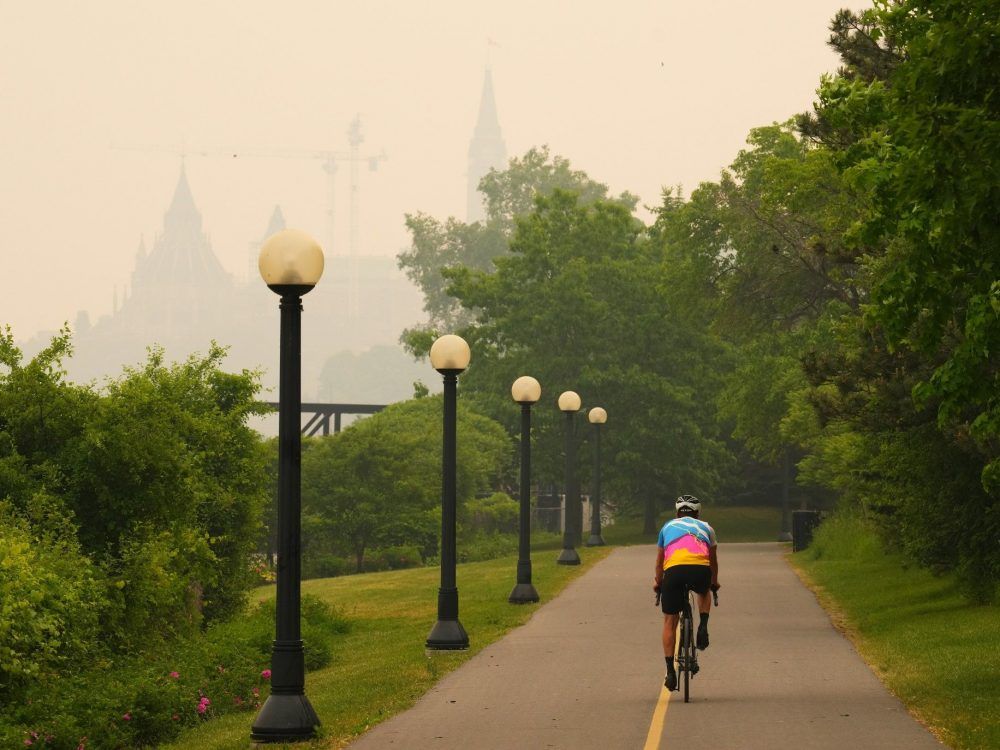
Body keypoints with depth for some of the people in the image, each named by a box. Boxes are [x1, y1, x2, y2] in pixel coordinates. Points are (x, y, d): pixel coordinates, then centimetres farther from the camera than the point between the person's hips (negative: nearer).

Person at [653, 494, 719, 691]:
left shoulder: (668, 527, 32)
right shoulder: (705, 527, 31)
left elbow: (659, 561, 42)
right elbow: (713, 560, 43)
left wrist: (658, 582, 59)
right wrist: (714, 582, 60)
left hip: (674, 570, -1)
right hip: (701, 569, 1)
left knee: (670, 621, 11)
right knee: (704, 592, 37)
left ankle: (670, 671, 5)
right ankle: (703, 627, 12)